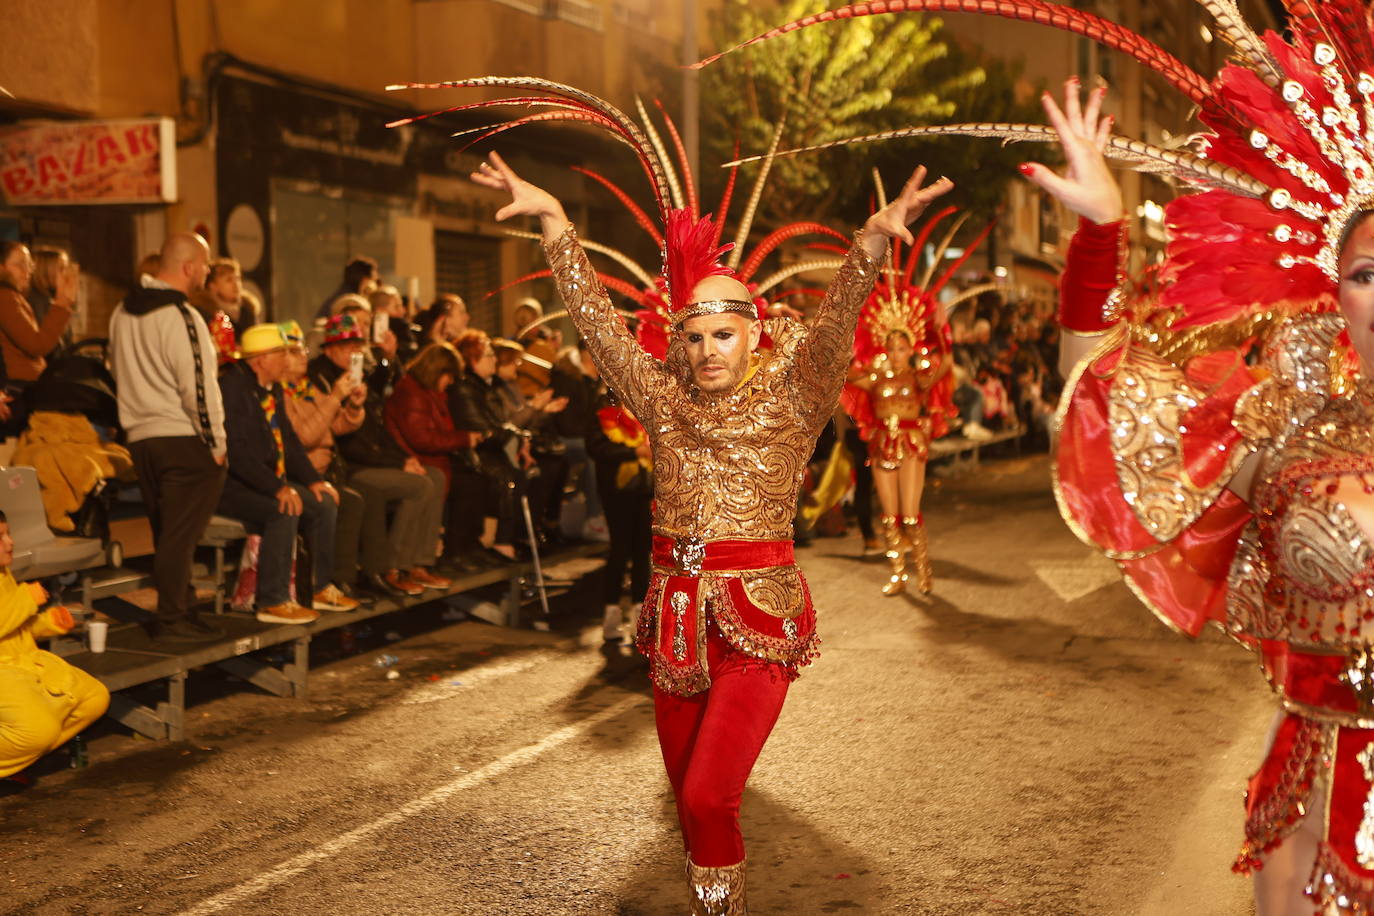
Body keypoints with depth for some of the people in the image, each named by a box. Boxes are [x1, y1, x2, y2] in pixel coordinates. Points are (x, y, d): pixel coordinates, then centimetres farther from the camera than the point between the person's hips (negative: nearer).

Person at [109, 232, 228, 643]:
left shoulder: (123, 312, 12)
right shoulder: (181, 316, -16)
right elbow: (198, 388, -18)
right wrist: (216, 443, -11)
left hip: (140, 436, 8)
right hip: (183, 440, -8)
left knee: (167, 533, 15)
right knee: (180, 534, -3)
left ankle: (181, 610, 22)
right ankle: (173, 619, 0)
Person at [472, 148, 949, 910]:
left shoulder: (789, 401, -4)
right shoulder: (665, 398, 6)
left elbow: (836, 321, -19)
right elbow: (594, 316, 6)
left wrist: (876, 236, -34)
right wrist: (553, 220, 3)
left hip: (758, 619, -4)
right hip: (674, 613, 5)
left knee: (707, 797, -15)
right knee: (690, 800, 13)